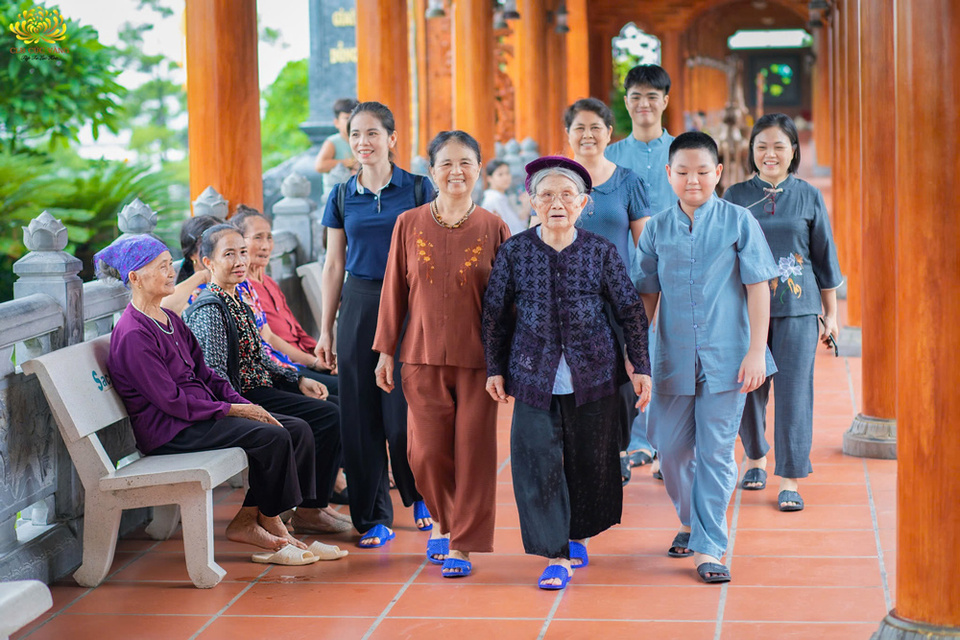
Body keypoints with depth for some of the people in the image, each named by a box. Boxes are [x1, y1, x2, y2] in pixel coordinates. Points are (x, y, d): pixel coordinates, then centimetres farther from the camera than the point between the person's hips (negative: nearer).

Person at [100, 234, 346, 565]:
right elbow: (171, 401, -18)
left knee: (298, 430, -5)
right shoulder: (133, 335, -15)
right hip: (169, 431, -10)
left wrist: (245, 404, 0)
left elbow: (205, 374, 16)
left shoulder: (171, 320, 15)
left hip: (203, 413, 10)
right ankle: (271, 525, -4)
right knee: (272, 437, -24)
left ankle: (247, 520, -3)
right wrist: (233, 410, -15)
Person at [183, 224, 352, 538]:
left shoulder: (236, 300, 14)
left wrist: (298, 380, 10)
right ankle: (309, 510, -7)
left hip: (262, 387, 10)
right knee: (328, 417, -16)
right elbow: (215, 376, -21)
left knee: (332, 410, 4)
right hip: (246, 397, -10)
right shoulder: (209, 309, -16)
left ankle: (317, 502, 8)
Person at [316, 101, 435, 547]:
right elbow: (333, 266, 11)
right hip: (359, 305, 3)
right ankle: (374, 518, 13)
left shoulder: (417, 189, 0)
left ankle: (420, 494, 23)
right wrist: (326, 330, 9)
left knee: (404, 415, -5)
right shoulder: (342, 197, 8)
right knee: (361, 415, 3)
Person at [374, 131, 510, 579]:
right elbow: (394, 291, 6)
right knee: (427, 450, 1)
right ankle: (442, 521, 29)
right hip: (423, 356, 1)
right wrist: (385, 350, 5)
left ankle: (461, 544, 11)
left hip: (478, 357, -1)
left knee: (473, 450, 0)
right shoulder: (409, 225, 2)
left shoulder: (493, 228, 0)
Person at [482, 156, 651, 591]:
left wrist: (641, 367, 2)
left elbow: (631, 310, 4)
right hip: (535, 374, 0)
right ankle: (555, 555, 1)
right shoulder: (515, 251, -1)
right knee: (538, 463, -6)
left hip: (593, 374, 1)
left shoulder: (600, 251, -1)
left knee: (590, 460, 9)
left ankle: (577, 535, 31)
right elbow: (495, 313, 7)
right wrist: (495, 368, 7)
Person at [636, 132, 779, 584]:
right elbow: (647, 295, 12)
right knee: (671, 448, 8)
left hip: (727, 356, -3)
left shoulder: (738, 222, -1)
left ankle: (708, 545, 7)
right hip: (673, 357, 3)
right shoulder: (657, 229, 6)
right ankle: (691, 521, 33)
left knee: (716, 452, -1)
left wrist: (756, 351, -6)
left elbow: (757, 288, -1)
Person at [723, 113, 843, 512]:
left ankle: (789, 480, 2)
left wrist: (831, 314, 9)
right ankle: (755, 457, 33)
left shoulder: (809, 197, 4)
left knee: (793, 391, -4)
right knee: (748, 388, 7)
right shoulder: (736, 196, 4)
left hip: (797, 309, -1)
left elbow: (825, 258, 9)